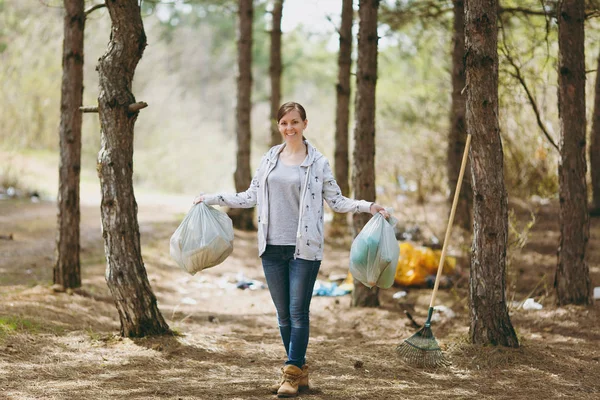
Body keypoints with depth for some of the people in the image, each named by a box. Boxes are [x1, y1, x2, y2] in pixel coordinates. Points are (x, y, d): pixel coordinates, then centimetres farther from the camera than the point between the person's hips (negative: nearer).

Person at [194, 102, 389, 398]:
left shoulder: (318, 162, 0)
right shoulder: (270, 159, 11)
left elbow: (337, 201, 3)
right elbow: (251, 196, 16)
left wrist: (368, 207, -11)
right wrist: (212, 199, 14)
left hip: (304, 248, -4)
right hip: (272, 248, 4)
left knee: (298, 312, -6)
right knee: (283, 315, 8)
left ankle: (291, 374, -1)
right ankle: (299, 372, 17)